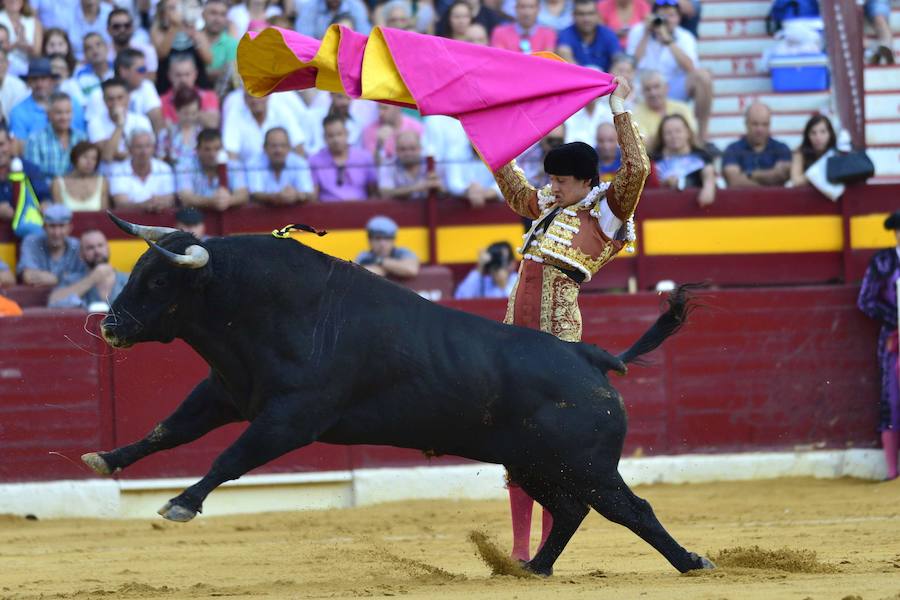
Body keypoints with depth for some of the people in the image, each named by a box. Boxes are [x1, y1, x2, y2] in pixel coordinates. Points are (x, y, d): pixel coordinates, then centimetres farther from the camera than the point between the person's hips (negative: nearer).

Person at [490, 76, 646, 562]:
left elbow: (636, 169, -13)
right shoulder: (547, 209, 20)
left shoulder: (605, 212, 1)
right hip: (518, 327, 7)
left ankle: (549, 546, -4)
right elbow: (509, 180, 35)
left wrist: (620, 112, -10)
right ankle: (519, 546, 9)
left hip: (558, 331, -7)